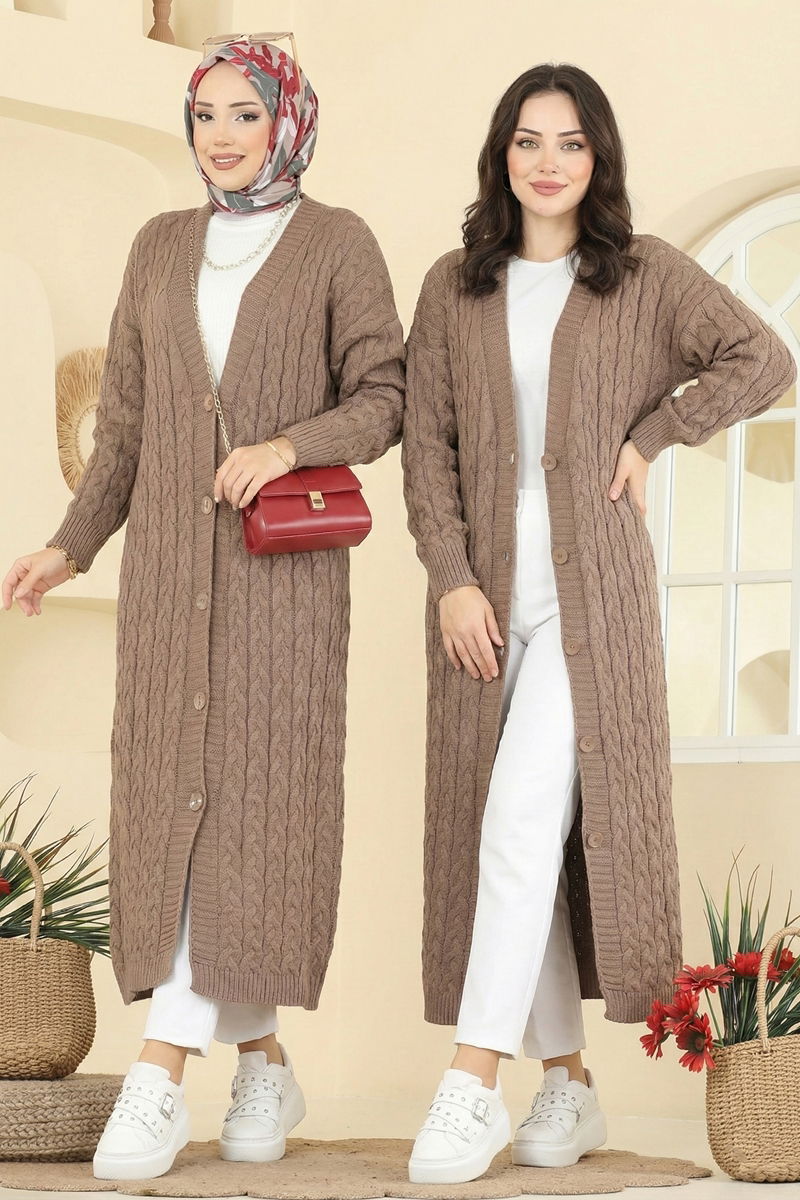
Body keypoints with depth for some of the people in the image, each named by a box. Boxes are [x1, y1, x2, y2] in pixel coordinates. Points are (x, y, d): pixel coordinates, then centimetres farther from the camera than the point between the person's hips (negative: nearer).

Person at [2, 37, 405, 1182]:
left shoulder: (338, 245, 1)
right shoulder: (162, 247, 14)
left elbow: (383, 400, -2)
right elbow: (127, 420, 15)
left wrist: (290, 444, -20)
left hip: (285, 560, -4)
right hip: (170, 556, 4)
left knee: (252, 797, -11)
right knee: (178, 797, 0)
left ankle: (161, 1072, -14)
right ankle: (263, 1062, 11)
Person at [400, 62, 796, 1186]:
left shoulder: (645, 274, 4)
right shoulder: (455, 287, 10)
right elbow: (426, 445, 5)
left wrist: (651, 436, -4)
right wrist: (452, 578, -6)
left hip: (593, 588, -3)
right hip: (484, 594, 4)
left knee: (525, 812, -18)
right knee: (505, 836, 4)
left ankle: (473, 1082, -17)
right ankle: (568, 1084, 14)